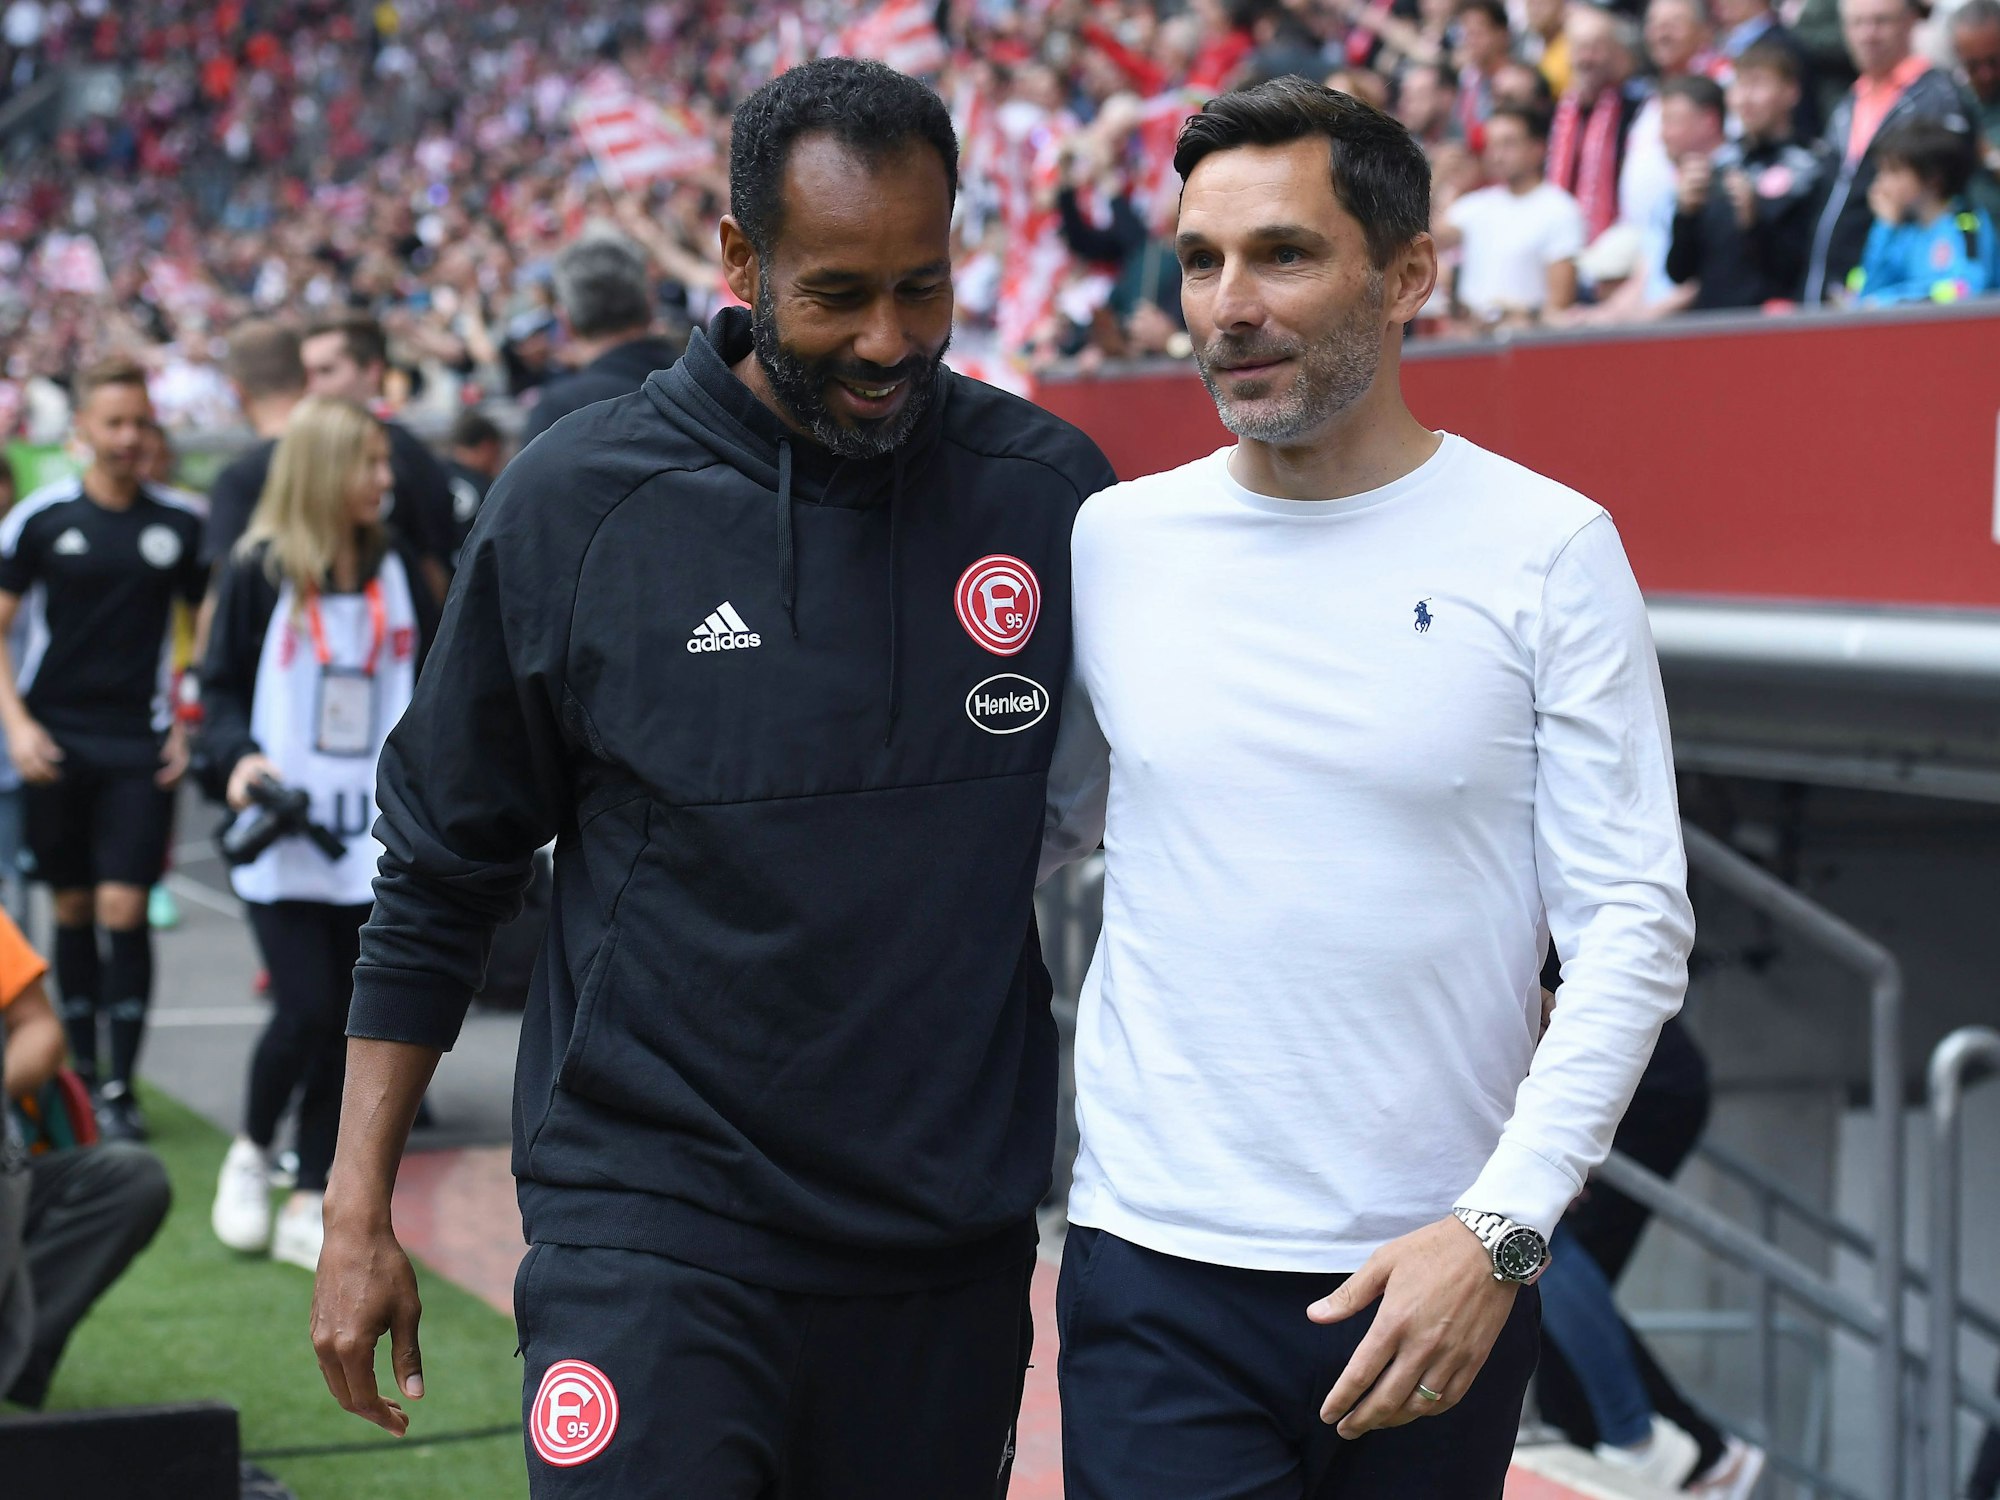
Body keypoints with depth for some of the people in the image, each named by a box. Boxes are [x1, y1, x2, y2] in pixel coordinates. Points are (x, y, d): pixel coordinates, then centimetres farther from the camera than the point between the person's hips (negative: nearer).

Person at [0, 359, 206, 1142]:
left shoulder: (179, 523, 3)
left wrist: (190, 727, 4)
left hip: (141, 749, -1)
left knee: (124, 909, -8)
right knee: (73, 909, 8)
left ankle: (121, 1086, -3)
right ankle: (79, 1071, 19)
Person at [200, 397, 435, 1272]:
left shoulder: (396, 574, 10)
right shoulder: (258, 573, -2)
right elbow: (222, 684, 2)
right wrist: (235, 756, -15)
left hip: (371, 839, 4)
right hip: (282, 837, -4)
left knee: (348, 1023, 3)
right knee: (305, 1011, -13)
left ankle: (308, 1207, 12)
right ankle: (251, 1152, 15)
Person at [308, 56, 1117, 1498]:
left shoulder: (1053, 494, 0)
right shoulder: (574, 502, -5)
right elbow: (441, 877, 3)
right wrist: (358, 1214, 1)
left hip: (954, 1246, 3)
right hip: (654, 1219, -2)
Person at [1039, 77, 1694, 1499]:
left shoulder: (1546, 549, -3)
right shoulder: (1114, 544, 4)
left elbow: (1633, 923, -5)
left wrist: (1502, 1228, -14)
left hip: (1440, 1280, -1)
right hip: (1156, 1273, 1)